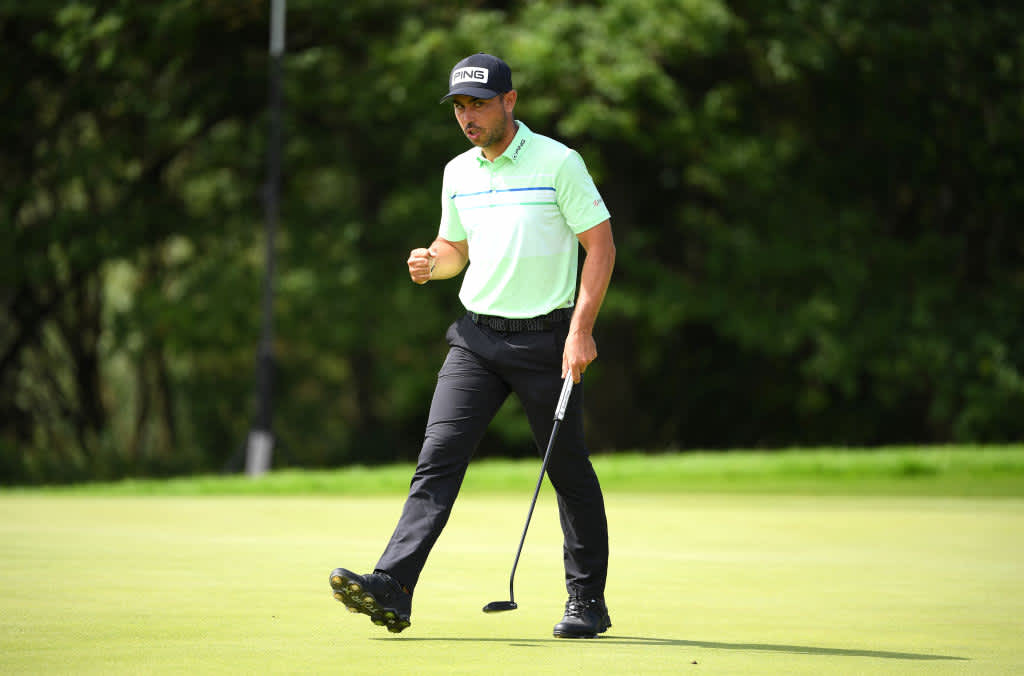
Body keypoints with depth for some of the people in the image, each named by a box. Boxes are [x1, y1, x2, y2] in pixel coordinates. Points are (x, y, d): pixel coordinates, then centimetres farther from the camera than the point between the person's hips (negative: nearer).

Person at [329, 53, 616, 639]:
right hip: (477, 337, 4)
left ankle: (588, 601, 17)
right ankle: (392, 589, -20)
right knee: (439, 455, -9)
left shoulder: (558, 162, -8)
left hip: (546, 340, -4)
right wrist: (430, 263, -2)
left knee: (569, 469, 4)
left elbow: (601, 245, -8)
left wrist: (581, 329, -16)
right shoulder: (458, 173, 10)